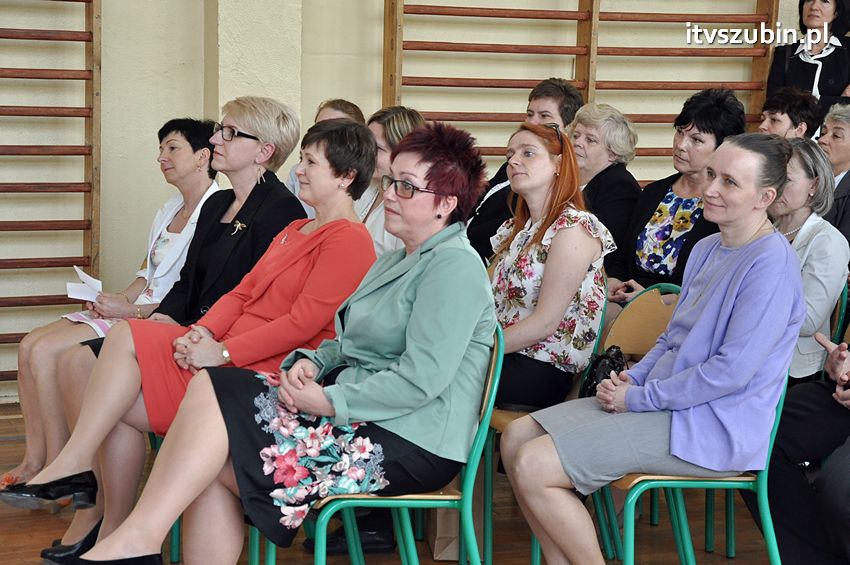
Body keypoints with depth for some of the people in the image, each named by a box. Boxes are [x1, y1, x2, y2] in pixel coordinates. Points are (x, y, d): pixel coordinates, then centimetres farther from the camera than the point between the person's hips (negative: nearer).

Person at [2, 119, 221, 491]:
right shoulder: (170, 209, 18)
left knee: (45, 353, -19)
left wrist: (132, 309, -17)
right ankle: (34, 461, 1)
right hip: (134, 309, 10)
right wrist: (122, 297, 3)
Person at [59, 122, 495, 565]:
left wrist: (329, 401, -17)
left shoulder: (454, 267, -11)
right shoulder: (396, 262, 22)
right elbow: (347, 345, 24)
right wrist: (310, 362, 1)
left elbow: (421, 380, -21)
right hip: (359, 416, 10)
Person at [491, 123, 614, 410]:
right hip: (505, 353, 8)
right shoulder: (515, 228, 18)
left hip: (543, 369, -8)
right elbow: (495, 305, 12)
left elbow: (545, 322, -16)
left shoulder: (573, 228, -10)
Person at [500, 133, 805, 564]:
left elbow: (732, 370, -23)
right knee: (517, 438, 2)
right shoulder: (707, 249, 13)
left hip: (713, 429, -10)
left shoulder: (771, 263, -18)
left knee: (534, 468, -19)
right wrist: (632, 378, 2)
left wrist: (639, 397, -15)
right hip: (663, 401, 10)